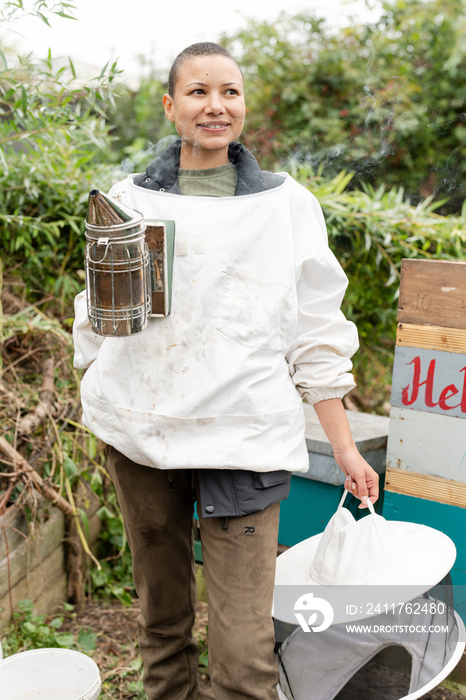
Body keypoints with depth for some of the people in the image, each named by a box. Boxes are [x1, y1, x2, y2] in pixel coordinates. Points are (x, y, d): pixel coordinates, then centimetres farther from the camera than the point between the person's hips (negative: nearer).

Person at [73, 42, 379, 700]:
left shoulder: (288, 204, 5)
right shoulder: (129, 198, 8)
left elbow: (316, 334, 6)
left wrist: (344, 446, 4)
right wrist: (95, 402, 9)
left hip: (242, 436, -2)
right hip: (138, 426, 2)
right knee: (160, 608, 17)